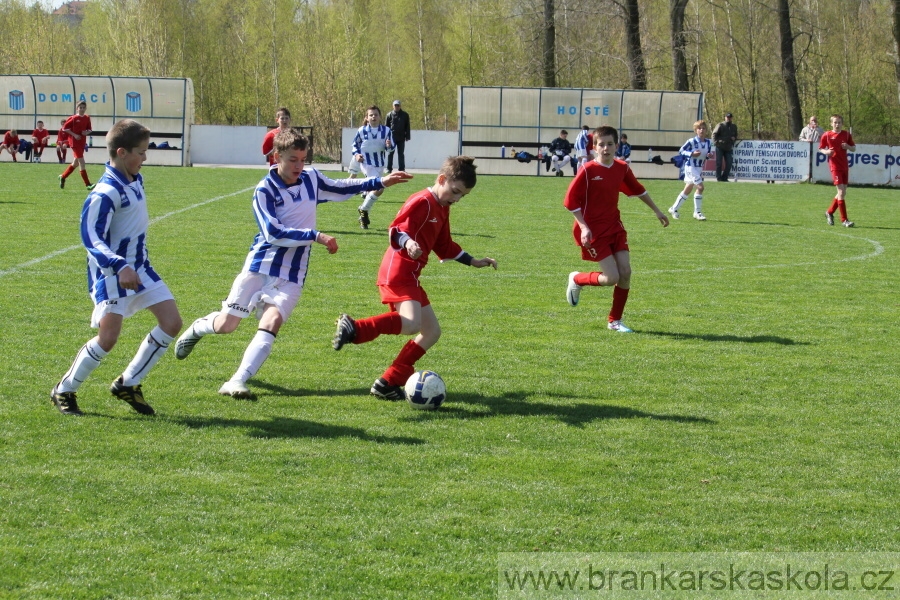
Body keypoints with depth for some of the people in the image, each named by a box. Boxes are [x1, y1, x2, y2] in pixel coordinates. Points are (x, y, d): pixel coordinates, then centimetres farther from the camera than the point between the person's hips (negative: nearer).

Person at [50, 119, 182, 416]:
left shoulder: (136, 180, 6)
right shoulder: (105, 193, -22)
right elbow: (91, 238, -26)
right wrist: (120, 267, -38)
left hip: (139, 266, 9)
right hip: (111, 272, -9)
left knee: (171, 322, 1)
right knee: (108, 338, -12)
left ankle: (128, 384, 13)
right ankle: (64, 391, 10)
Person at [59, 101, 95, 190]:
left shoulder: (87, 118, 6)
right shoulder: (73, 118, -8)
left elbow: (90, 129, 16)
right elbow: (65, 128, -6)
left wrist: (87, 132, -8)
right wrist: (74, 135, -14)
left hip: (82, 142, 7)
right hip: (75, 142, -7)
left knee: (75, 163, 14)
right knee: (81, 162, -12)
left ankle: (63, 177, 34)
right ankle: (88, 184, -14)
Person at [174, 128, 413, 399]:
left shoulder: (312, 180, 3)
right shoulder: (265, 189, -11)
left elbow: (341, 188, 21)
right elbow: (273, 233, -20)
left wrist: (381, 182, 14)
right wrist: (315, 236, -24)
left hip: (291, 276, 3)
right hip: (259, 266, -2)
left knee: (272, 322, -20)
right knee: (226, 325, 4)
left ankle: (237, 382, -24)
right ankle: (199, 327, 40)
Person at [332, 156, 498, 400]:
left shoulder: (442, 208, 20)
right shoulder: (422, 201, -10)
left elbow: (445, 246, 31)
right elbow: (396, 229, -19)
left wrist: (473, 261, 31)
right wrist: (407, 242, -39)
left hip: (410, 276, 10)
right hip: (397, 272, -10)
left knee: (432, 331, 10)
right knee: (411, 324, -31)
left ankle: (388, 384, 9)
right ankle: (353, 328, -24)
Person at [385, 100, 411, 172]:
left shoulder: (405, 115, 5)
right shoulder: (389, 115, 4)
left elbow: (407, 127, 8)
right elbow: (386, 127, 6)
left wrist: (407, 137, 3)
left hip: (401, 138, 0)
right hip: (392, 137, 0)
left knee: (401, 154, 5)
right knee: (390, 153, 1)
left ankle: (402, 169, 7)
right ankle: (389, 168, 5)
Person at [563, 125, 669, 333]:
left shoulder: (622, 168, 3)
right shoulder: (588, 171, -15)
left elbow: (637, 189, 21)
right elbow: (571, 201, -13)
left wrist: (656, 210, 28)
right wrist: (584, 228, -19)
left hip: (615, 226, 6)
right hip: (594, 230, -6)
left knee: (625, 273, -3)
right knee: (611, 278, -11)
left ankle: (615, 320, 12)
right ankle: (577, 279, 18)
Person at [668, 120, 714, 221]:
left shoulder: (708, 142, 3)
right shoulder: (691, 141, -15)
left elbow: (709, 153, 14)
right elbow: (681, 151, -10)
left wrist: (710, 155, -10)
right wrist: (692, 154, -23)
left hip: (700, 167, 7)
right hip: (690, 166, -7)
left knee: (688, 189, 14)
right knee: (700, 187, -17)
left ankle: (674, 209, 26)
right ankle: (697, 212, -8)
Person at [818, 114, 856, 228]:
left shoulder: (846, 135, 7)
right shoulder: (826, 135, -1)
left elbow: (854, 149, 12)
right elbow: (820, 148, 6)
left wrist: (848, 146, -9)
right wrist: (826, 152, -15)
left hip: (845, 166, 5)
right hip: (835, 166, -5)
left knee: (843, 192, 8)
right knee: (841, 191, -13)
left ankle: (829, 212, 29)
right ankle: (844, 219, -11)